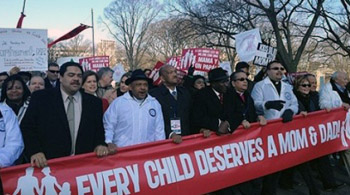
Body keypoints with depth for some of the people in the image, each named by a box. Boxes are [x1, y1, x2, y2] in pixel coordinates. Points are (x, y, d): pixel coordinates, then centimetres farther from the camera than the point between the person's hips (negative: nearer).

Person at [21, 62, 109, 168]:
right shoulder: (41, 98, 1)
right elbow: (27, 127, 1)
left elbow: (99, 130, 10)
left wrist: (101, 144, -10)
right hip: (48, 163, -2)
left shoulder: (94, 102, 7)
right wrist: (34, 151, -14)